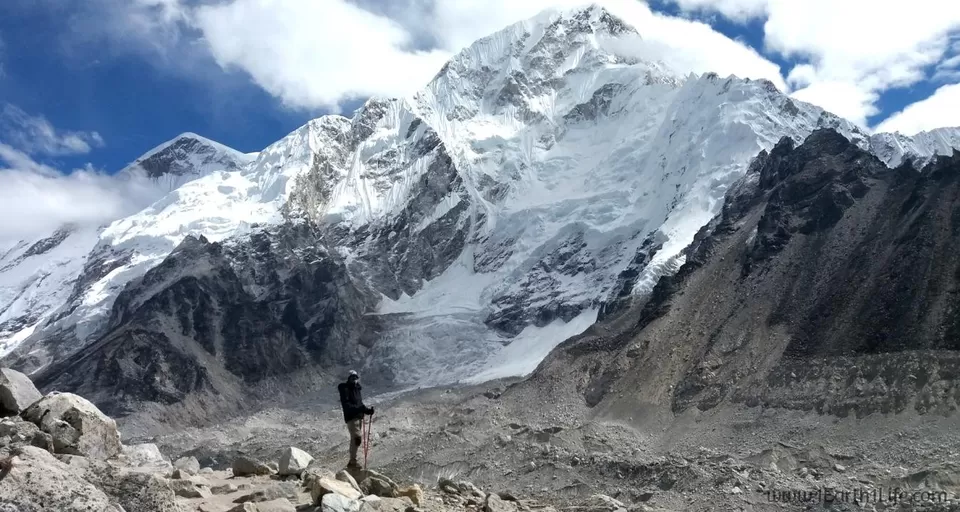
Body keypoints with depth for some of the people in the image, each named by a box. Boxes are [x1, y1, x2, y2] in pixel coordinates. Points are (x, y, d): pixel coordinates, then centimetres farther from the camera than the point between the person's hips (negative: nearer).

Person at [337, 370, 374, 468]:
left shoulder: (357, 389, 17)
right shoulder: (345, 389, -8)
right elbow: (346, 405, -20)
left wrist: (367, 410, 1)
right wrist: (357, 408, -31)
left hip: (359, 417, 9)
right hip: (351, 417, -9)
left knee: (355, 439, 14)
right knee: (357, 438, -16)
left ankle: (352, 461, 23)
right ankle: (353, 461, -13)